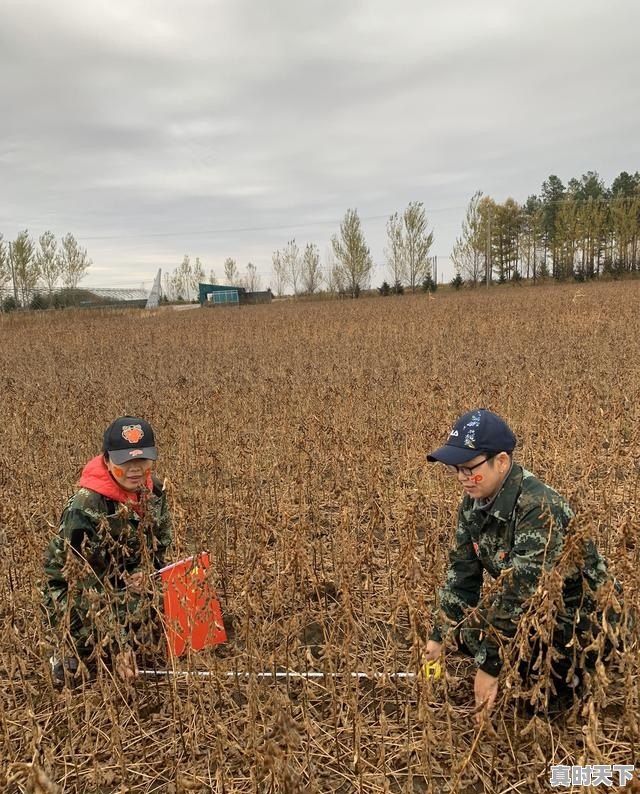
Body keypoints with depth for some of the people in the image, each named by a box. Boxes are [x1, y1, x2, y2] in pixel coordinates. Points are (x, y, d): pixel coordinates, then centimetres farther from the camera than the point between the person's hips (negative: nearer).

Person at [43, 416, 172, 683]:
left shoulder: (153, 490, -13)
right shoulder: (85, 508, -33)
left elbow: (160, 542, 6)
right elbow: (85, 583, -32)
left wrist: (144, 570, -16)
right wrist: (118, 644, -32)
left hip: (127, 584, 6)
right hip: (74, 592, -6)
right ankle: (69, 652, 8)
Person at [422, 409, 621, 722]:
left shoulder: (538, 509, -33)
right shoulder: (474, 503, -7)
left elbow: (520, 592, -33)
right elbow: (460, 573, 1)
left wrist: (489, 667, -27)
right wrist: (438, 636, -2)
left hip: (586, 619, -8)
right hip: (539, 606, 8)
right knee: (461, 628, -6)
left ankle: (565, 681, 0)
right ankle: (542, 672, 14)